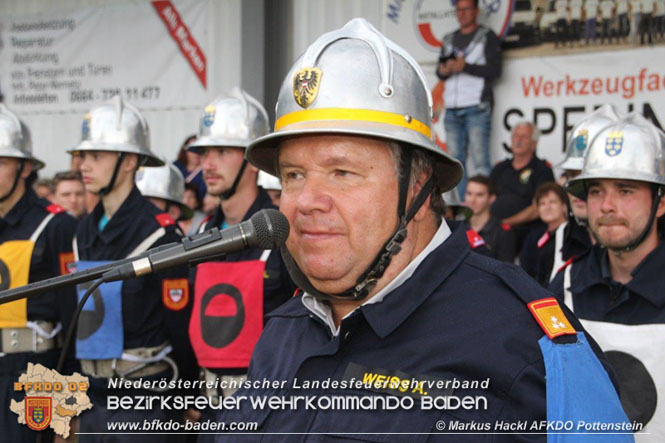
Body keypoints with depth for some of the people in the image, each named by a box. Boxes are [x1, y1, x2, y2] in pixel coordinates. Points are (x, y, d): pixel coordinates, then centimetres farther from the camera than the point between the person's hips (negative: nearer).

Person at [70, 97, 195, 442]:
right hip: (95, 395, 7)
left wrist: (182, 397, -5)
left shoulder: (159, 234, -12)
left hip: (147, 400, -7)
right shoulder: (85, 232, 10)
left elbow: (180, 326, -9)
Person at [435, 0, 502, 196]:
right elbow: (440, 72, 18)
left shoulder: (487, 37, 4)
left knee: (480, 161, -11)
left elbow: (495, 70, -6)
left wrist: (465, 66, -15)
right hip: (452, 110, 5)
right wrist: (443, 71, -6)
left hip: (477, 108, -5)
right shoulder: (449, 40, 21)